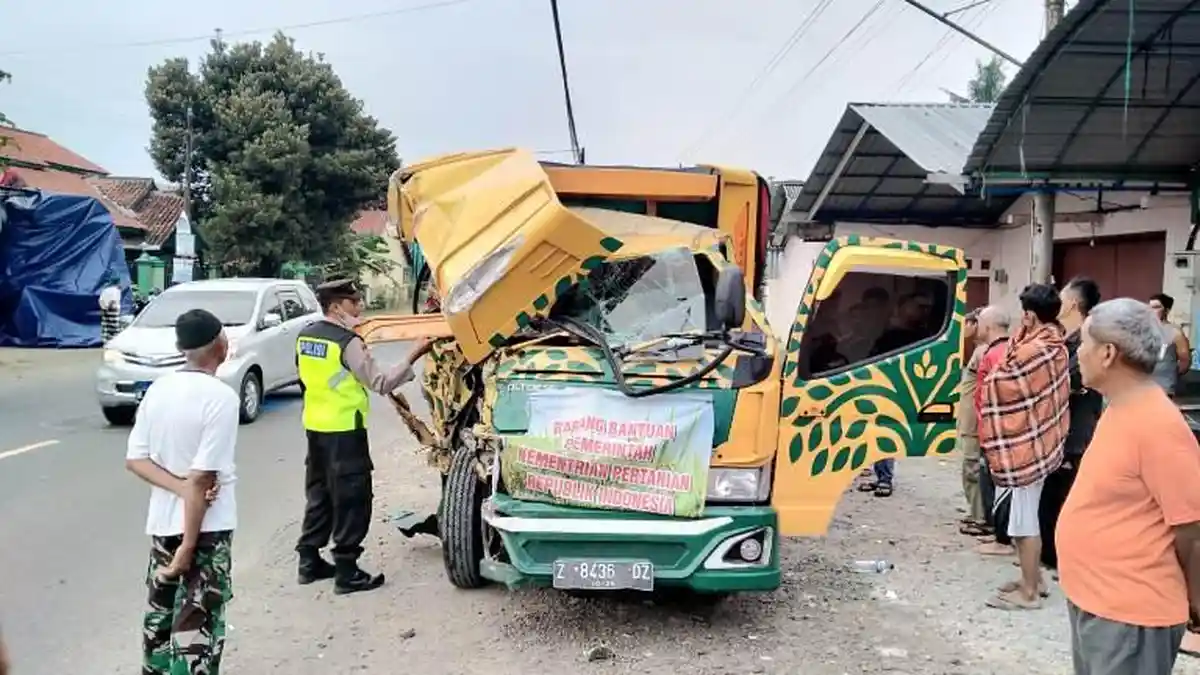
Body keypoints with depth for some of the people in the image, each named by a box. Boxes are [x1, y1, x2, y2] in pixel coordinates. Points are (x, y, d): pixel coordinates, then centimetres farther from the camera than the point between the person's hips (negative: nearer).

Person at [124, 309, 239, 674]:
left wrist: (182, 489, -12)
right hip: (206, 525, -7)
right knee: (197, 621, 0)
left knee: (161, 609, 22)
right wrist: (188, 547, -18)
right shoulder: (221, 397, -20)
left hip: (162, 520, 7)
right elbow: (201, 477, -22)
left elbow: (135, 459, -2)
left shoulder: (157, 389, 1)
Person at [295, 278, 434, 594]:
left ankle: (309, 561, 24)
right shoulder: (348, 342, -18)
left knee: (318, 494, 17)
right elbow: (381, 383, -20)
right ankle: (346, 572, 3)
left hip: (315, 426, 8)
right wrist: (414, 355, -20)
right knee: (351, 500, 0)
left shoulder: (305, 336, 6)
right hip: (344, 431, -8)